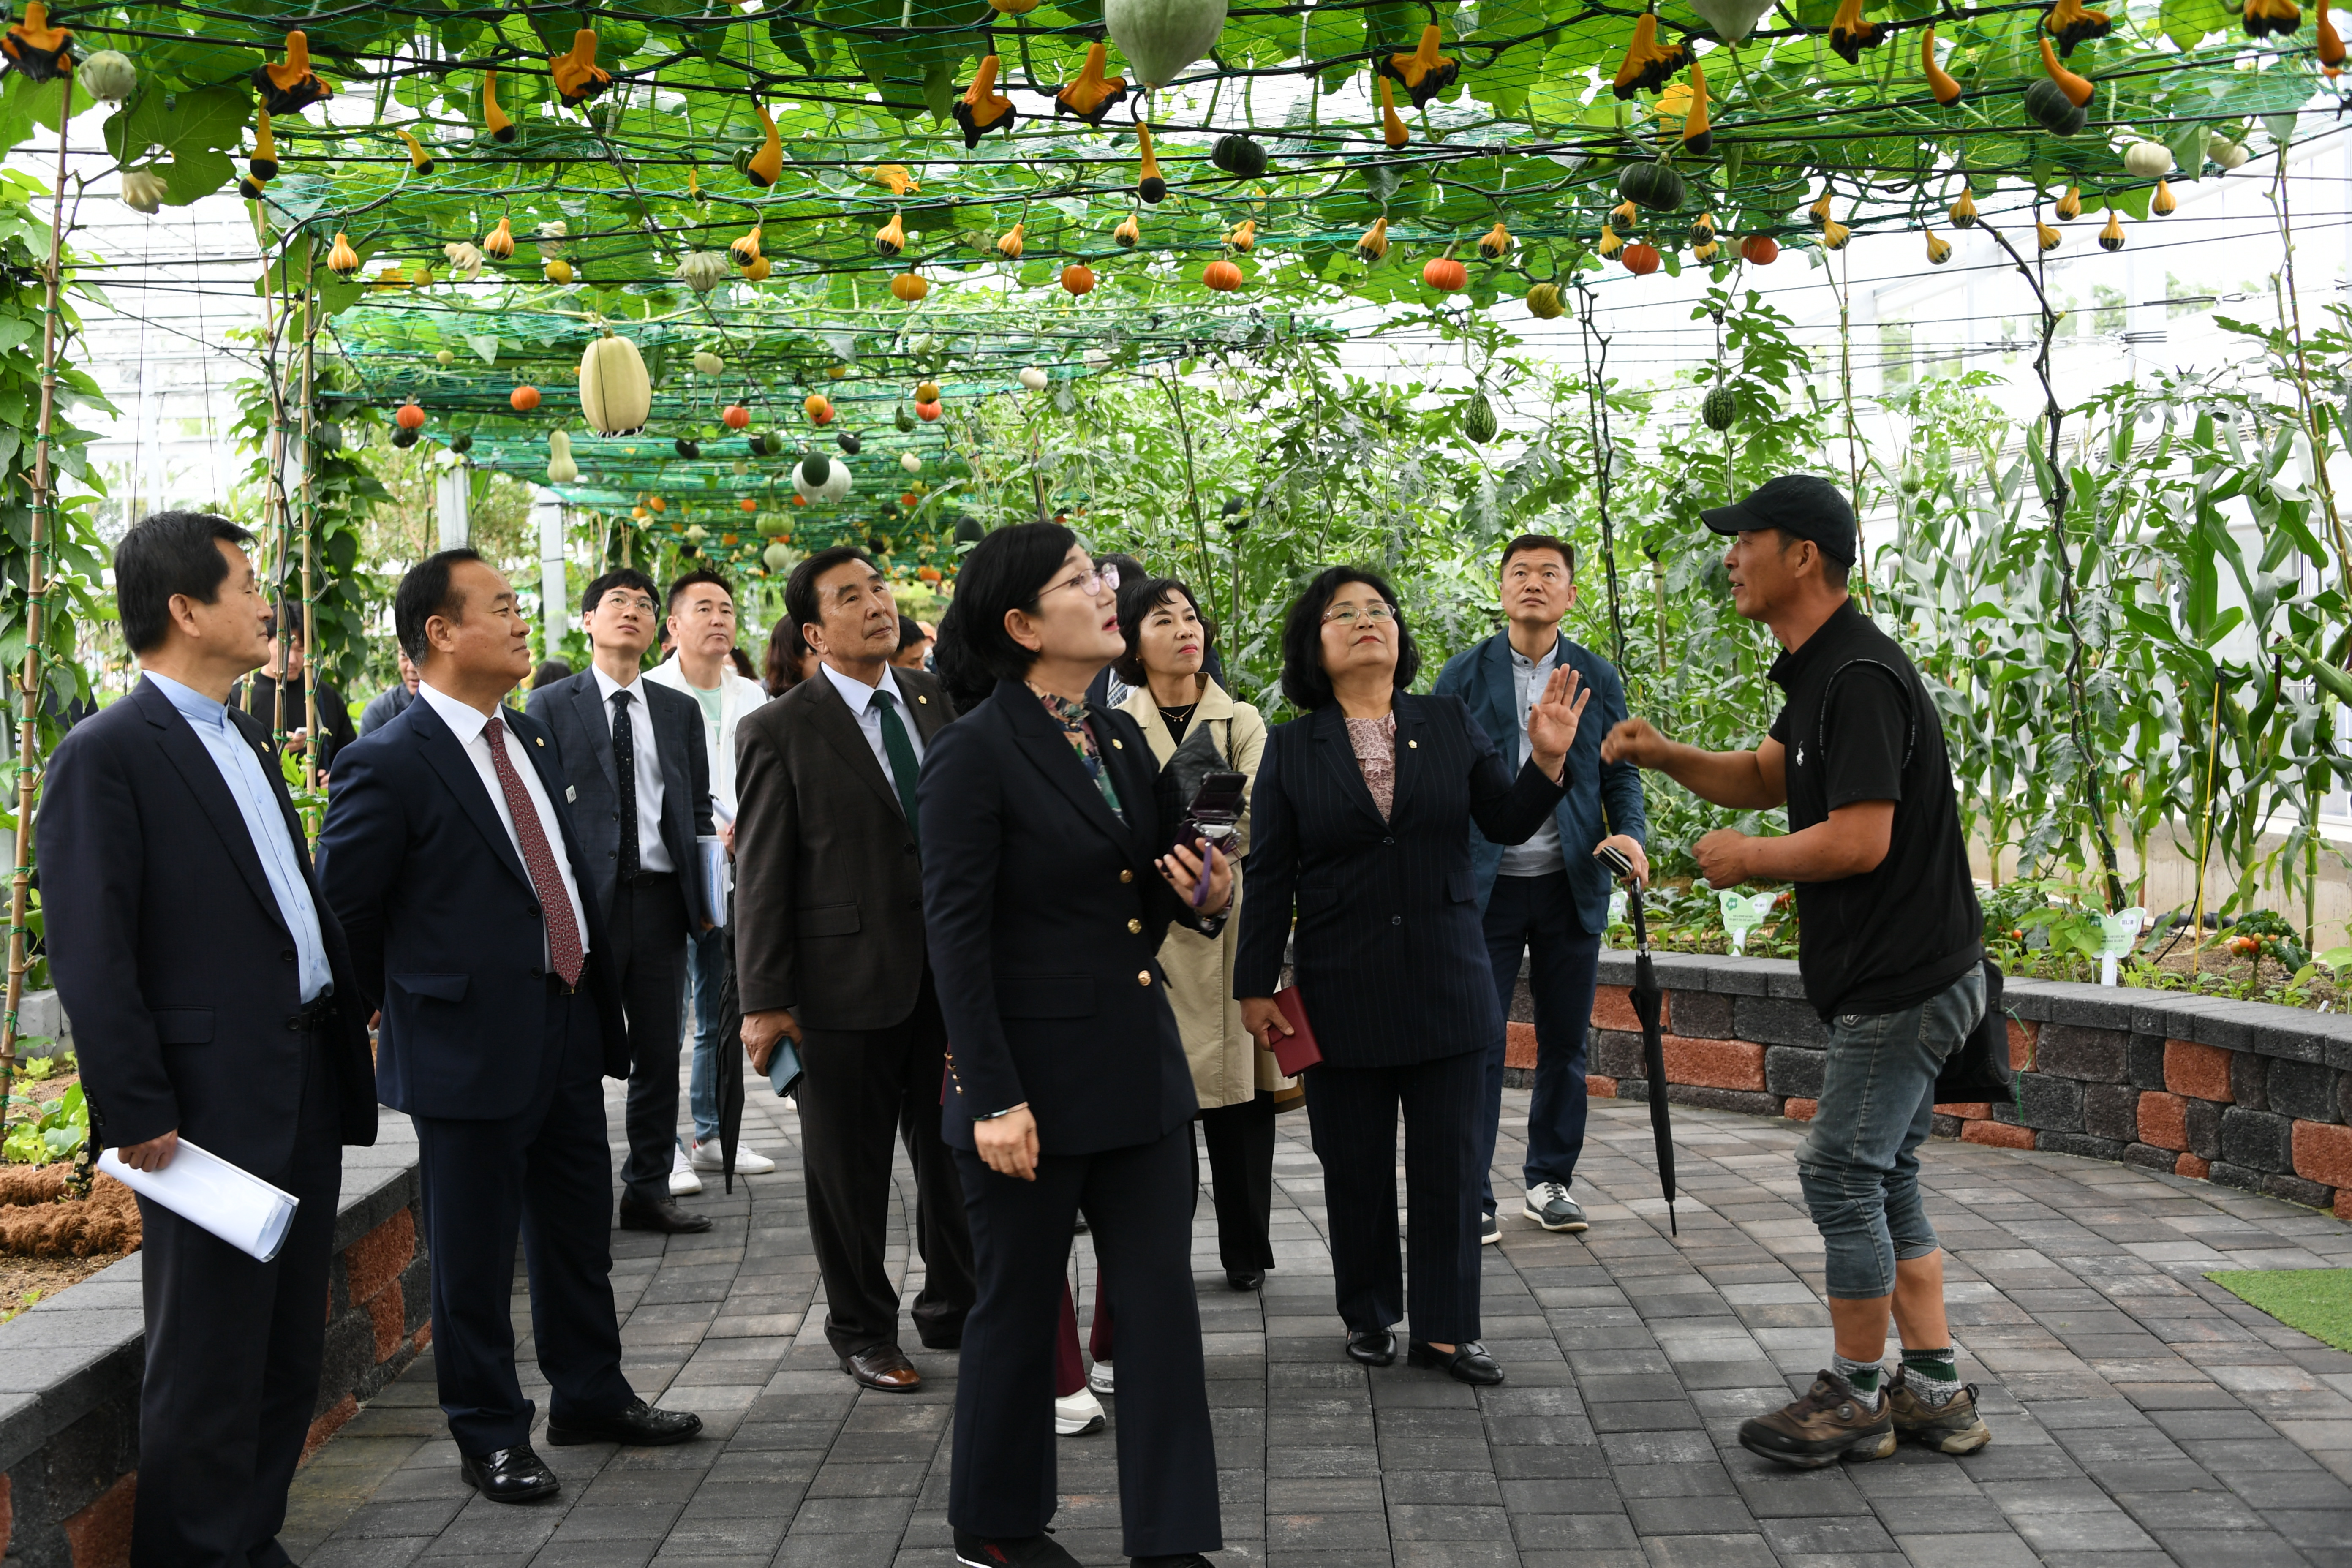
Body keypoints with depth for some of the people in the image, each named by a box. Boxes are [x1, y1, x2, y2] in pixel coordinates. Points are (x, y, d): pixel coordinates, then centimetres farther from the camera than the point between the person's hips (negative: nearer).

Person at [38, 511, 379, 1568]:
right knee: (210, 1361, 1)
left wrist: (348, 1028, 14)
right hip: (213, 1109, -8)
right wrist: (137, 1116, -18)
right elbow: (90, 956, -15)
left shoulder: (243, 742, 16)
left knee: (289, 1350, 16)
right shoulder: (106, 756, -11)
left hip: (307, 1086, 9)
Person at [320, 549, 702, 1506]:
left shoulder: (533, 740, 11)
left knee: (580, 1232, 19)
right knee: (475, 1254, 6)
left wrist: (600, 1002, 14)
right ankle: (489, 1435, 21)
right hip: (471, 1044, -8)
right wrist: (397, 1012, 1)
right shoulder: (388, 766, -15)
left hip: (569, 1029, 8)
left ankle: (589, 1395, 36)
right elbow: (343, 916, -9)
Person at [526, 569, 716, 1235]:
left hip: (661, 898, 4)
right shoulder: (550, 706, 3)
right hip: (585, 900, -4)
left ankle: (648, 1189, 19)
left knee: (660, 1049, 8)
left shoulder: (680, 711, 13)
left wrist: (704, 897, 5)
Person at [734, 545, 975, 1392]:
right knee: (850, 1170, 9)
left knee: (956, 1155, 16)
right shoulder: (779, 732, -7)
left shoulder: (937, 701, 7)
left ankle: (954, 1308, 35)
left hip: (949, 972, 4)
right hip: (849, 983, -4)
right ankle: (862, 1329, 28)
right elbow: (761, 873, -7)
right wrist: (764, 1001, -9)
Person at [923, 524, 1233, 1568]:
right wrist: (993, 1098, -18)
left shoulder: (1122, 737, 9)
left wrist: (1202, 898, -4)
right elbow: (957, 936, -14)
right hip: (1036, 1078, -6)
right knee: (1018, 1309, 10)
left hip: (1140, 1070, 6)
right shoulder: (973, 755, -12)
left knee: (1161, 1305, 7)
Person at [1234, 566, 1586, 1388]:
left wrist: (1547, 760, -12)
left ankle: (1445, 1328, 14)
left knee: (1450, 1164, 4)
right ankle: (1369, 1317, 25)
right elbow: (1269, 878, 1)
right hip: (1343, 996, -1)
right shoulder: (1291, 749, 1)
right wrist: (1256, 987, 1)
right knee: (1355, 1168, 9)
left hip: (1447, 984, 1)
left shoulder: (1450, 724, 5)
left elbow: (1508, 823, 5)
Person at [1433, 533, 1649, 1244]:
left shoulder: (1597, 678, 9)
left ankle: (1550, 1181, 23)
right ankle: (1471, 1196, 5)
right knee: (1477, 1044, -3)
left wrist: (1630, 832, -10)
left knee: (1565, 1042, 9)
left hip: (1570, 885, 2)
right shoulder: (1464, 676, 4)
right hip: (1485, 886, -2)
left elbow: (1620, 772, 11)